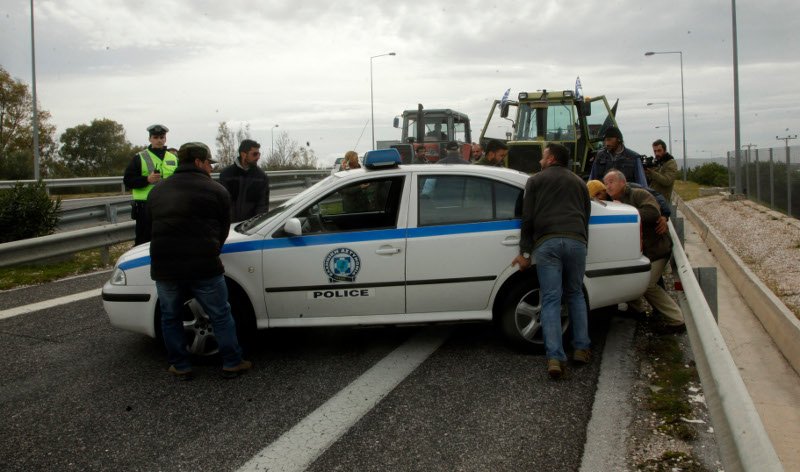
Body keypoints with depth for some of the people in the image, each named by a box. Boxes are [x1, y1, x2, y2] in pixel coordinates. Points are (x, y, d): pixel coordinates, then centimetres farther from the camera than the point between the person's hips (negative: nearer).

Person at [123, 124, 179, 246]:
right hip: (146, 207, -4)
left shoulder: (173, 158, 13)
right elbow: (127, 180, -5)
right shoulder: (140, 158, 0)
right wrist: (147, 179, -19)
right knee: (143, 241, -2)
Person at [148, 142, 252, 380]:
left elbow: (157, 226, 21)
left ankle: (180, 366, 25)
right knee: (221, 316, 11)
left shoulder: (157, 191, 16)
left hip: (164, 267, 4)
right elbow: (223, 229, 7)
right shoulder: (216, 191, 2)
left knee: (171, 318, 20)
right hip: (203, 267, -3)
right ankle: (232, 363, 16)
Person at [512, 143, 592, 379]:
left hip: (546, 242, -3)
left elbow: (528, 218, 7)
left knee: (551, 300, -4)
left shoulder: (536, 180, 15)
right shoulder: (578, 182, 26)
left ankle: (555, 358, -12)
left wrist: (524, 252, 8)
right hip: (576, 241, 3)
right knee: (575, 295, 19)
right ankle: (581, 349, 15)